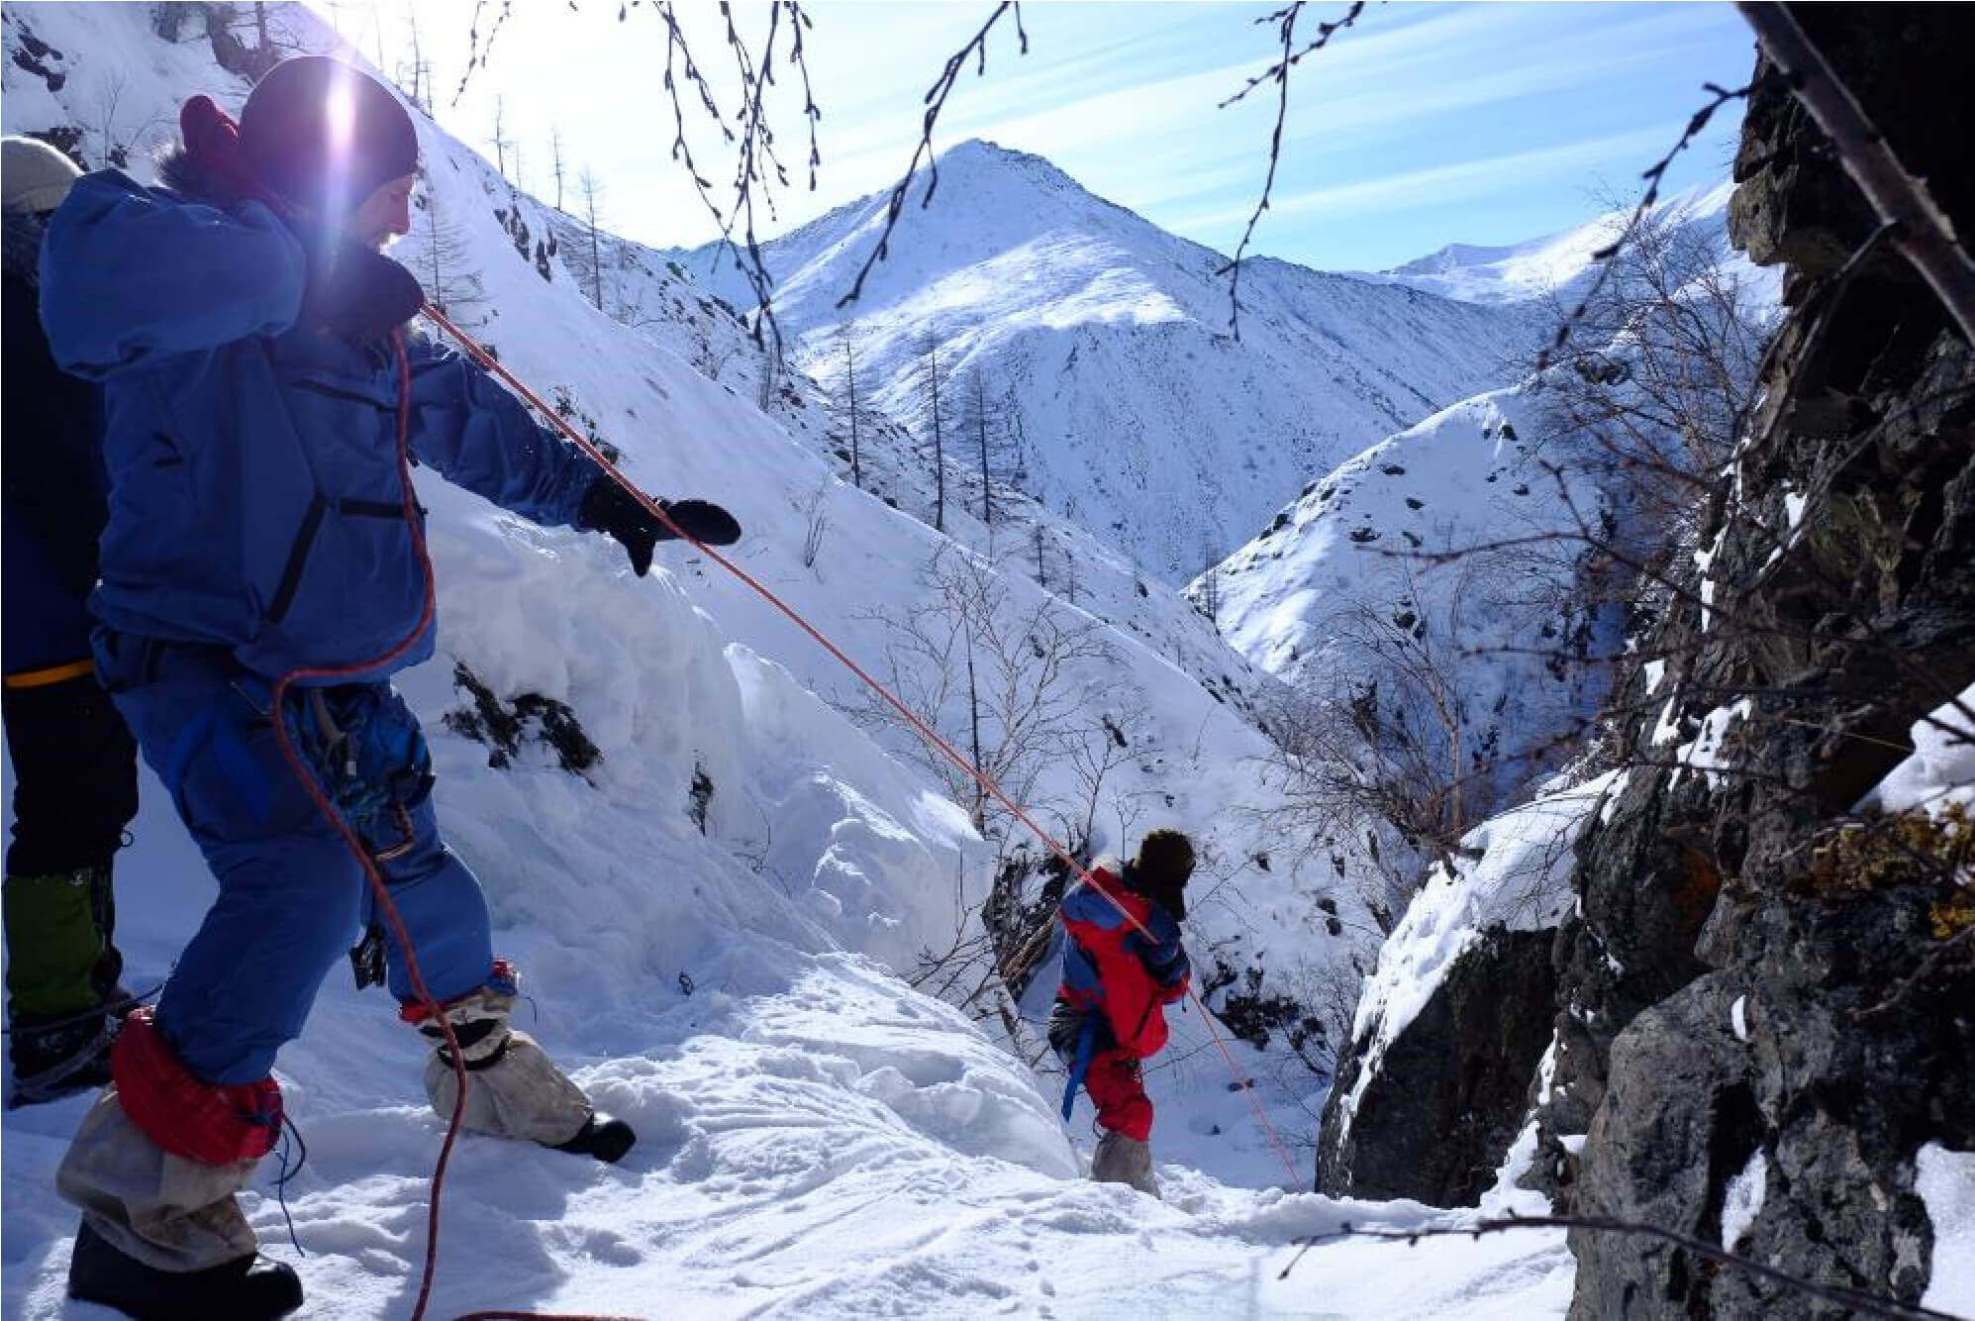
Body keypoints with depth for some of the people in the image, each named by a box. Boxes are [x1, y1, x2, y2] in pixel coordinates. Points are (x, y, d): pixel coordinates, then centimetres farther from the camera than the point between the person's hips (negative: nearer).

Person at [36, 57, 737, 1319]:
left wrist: (590, 493, 23)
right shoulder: (185, 248, -13)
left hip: (339, 676, 8)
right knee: (305, 881, -27)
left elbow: (473, 418, 23)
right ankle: (146, 1195, -11)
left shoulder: (363, 325, 11)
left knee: (417, 874, 17)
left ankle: (489, 1069, 42)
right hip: (207, 660, -8)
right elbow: (96, 269, -37)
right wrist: (298, 264, -29)